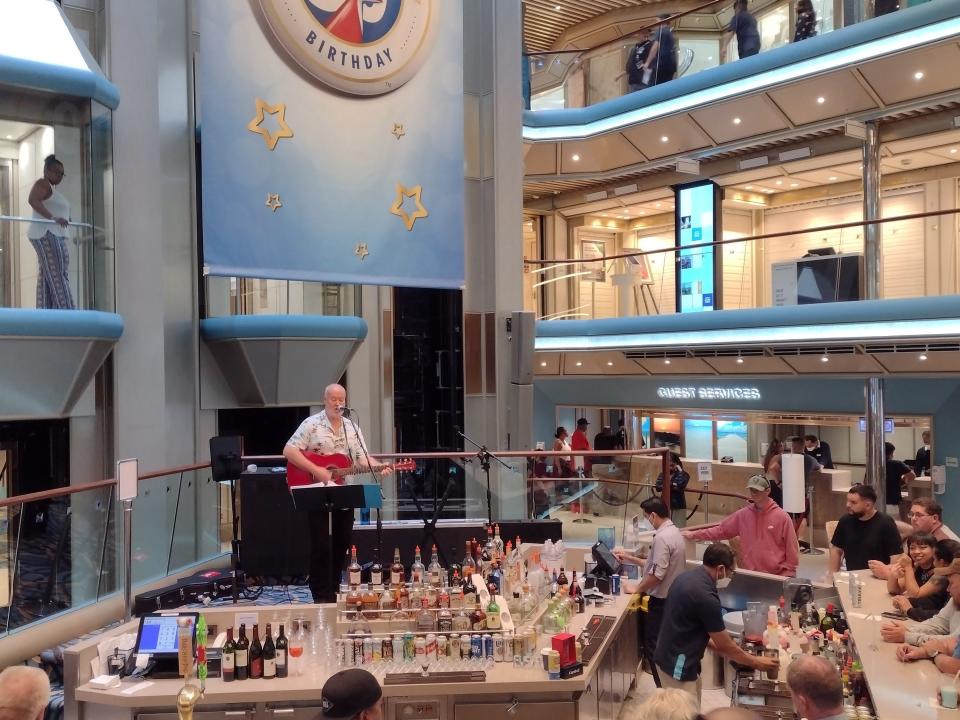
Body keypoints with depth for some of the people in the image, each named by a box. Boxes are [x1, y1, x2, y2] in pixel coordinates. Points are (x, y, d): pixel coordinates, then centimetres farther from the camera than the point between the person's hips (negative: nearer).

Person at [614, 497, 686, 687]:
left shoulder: (662, 538, -23)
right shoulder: (673, 532, 9)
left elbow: (657, 574, -26)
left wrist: (636, 589, -13)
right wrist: (630, 558, 19)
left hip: (661, 601, -10)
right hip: (673, 598, 10)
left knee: (653, 647, 1)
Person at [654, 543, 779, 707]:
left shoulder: (687, 577, 3)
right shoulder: (706, 596, -24)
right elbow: (726, 646, -13)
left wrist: (715, 644, 15)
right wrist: (755, 662, 1)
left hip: (671, 656, 9)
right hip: (678, 665, -9)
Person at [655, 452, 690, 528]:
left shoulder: (683, 474, -1)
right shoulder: (662, 475, 7)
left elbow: (681, 486, -21)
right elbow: (658, 488, -8)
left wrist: (680, 471, -14)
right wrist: (672, 485, -14)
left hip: (679, 505, -3)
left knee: (679, 528, -3)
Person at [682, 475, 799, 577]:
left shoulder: (781, 517, -8)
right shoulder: (743, 515, 2)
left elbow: (791, 549, -5)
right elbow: (721, 530, 5)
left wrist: (787, 577, -7)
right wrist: (694, 535, -1)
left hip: (776, 578, -3)